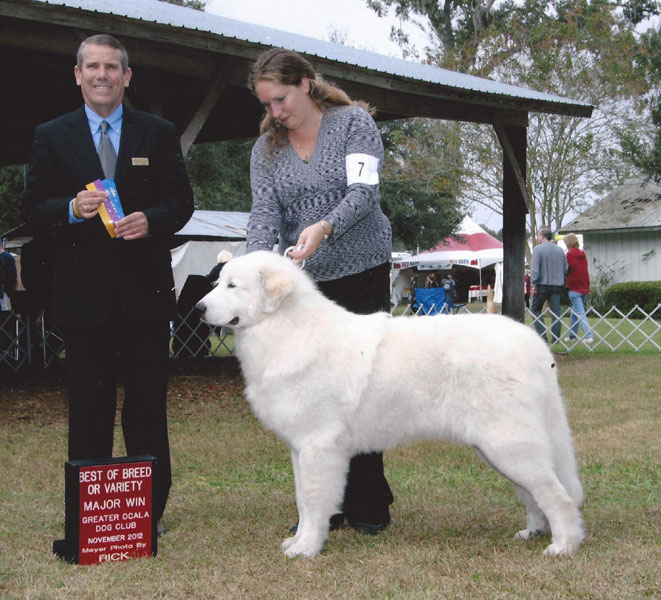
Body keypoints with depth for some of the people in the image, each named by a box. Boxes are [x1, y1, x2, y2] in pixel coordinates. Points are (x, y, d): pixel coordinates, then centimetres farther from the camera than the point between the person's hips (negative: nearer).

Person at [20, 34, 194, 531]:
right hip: (83, 294, 0)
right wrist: (72, 209, -16)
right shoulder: (52, 137, 7)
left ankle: (150, 508, 15)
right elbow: (34, 208, 4)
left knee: (148, 405, 5)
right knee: (89, 406, 6)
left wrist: (150, 220, -15)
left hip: (145, 290, 0)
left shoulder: (158, 134, 8)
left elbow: (181, 200, 5)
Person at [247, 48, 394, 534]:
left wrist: (324, 227, -33)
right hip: (301, 280, 4)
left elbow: (363, 191, -15)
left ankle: (368, 504, 6)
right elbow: (265, 212, -2)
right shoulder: (266, 148, 9)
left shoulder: (354, 122, -2)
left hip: (362, 273, -3)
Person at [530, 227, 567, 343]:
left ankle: (542, 335, -2)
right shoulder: (560, 250, 11)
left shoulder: (538, 249, -7)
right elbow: (566, 269, 14)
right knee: (556, 311, 5)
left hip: (542, 285, -4)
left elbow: (534, 268, -14)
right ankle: (556, 337, 2)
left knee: (535, 309, 8)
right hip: (557, 286, 4)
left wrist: (533, 284, -13)